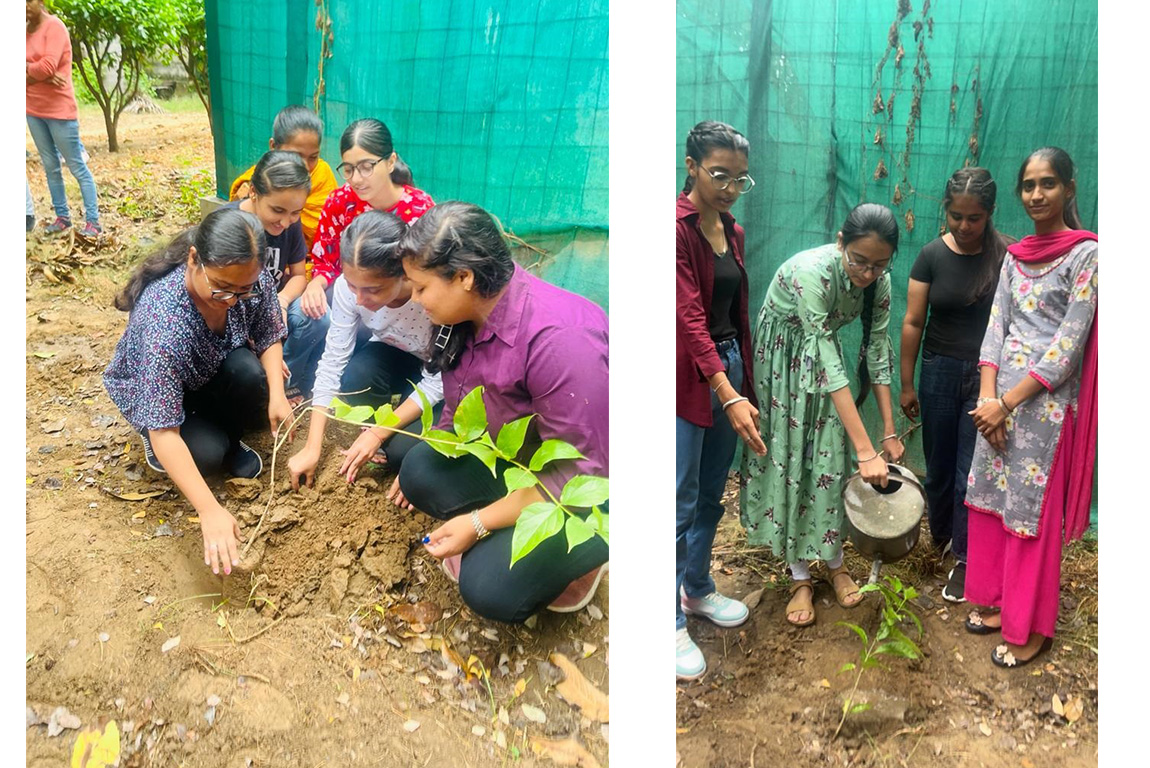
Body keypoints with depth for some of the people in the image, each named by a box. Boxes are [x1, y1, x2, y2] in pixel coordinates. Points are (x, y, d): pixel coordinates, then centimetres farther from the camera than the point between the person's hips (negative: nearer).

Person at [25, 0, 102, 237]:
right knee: (50, 166, 10)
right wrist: (37, 71, -15)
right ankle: (62, 217, 17)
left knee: (77, 167, -2)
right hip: (33, 110, 7)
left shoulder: (54, 26, -10)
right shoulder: (28, 31, 11)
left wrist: (27, 70, -3)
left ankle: (93, 221, 1)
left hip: (59, 110, -7)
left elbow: (48, 66, -19)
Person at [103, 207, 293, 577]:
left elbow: (269, 337, -10)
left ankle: (230, 440, 3)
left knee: (249, 373, -29)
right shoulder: (162, 320, -42)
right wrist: (210, 511, -46)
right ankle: (158, 446, 9)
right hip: (153, 390, -4)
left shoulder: (251, 277, -29)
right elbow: (164, 433, -41)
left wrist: (276, 393, -29)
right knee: (206, 453, -27)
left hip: (213, 371, 4)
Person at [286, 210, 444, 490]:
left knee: (402, 451, -24)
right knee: (355, 377, -31)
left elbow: (437, 382, -26)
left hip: (441, 374, -3)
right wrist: (312, 448, -22)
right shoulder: (348, 286, -25)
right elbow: (332, 362, -20)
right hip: (393, 357, 3)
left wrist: (377, 434, -25)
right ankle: (384, 424, 1)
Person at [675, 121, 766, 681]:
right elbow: (690, 316, -24)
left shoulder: (732, 232, 10)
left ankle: (698, 589, 36)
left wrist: (746, 381, 17)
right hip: (687, 377, -8)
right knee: (680, 505, -2)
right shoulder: (676, 227, -16)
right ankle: (671, 623, 9)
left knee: (711, 497, 18)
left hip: (728, 367, 8)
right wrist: (729, 396, -32)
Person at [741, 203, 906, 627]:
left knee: (830, 459, 3)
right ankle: (800, 579, 9)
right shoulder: (811, 271, -37)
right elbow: (829, 363, -39)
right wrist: (865, 450, -41)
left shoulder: (879, 282, -17)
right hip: (777, 358, -5)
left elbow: (877, 351, -9)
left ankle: (835, 565, 21)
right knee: (787, 460, -2)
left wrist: (889, 432, -12)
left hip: (819, 354, 5)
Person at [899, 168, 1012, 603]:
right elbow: (913, 322, 0)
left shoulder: (1006, 256, -7)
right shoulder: (933, 255, -3)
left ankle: (963, 559, 14)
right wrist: (907, 384, 1)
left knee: (971, 473, 0)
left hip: (986, 375, -2)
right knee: (938, 467, 13)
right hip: (940, 371, 2)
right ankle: (940, 538, 35)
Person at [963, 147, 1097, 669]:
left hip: (1045, 403, -6)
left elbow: (1069, 345, -14)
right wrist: (987, 397, -7)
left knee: (1033, 513, 1)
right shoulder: (1016, 255, 10)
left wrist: (1008, 403, -16)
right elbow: (996, 327, 6)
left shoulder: (1086, 254, -9)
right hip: (999, 400, 6)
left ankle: (1029, 629, 15)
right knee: (990, 501, 12)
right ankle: (995, 600, 30)